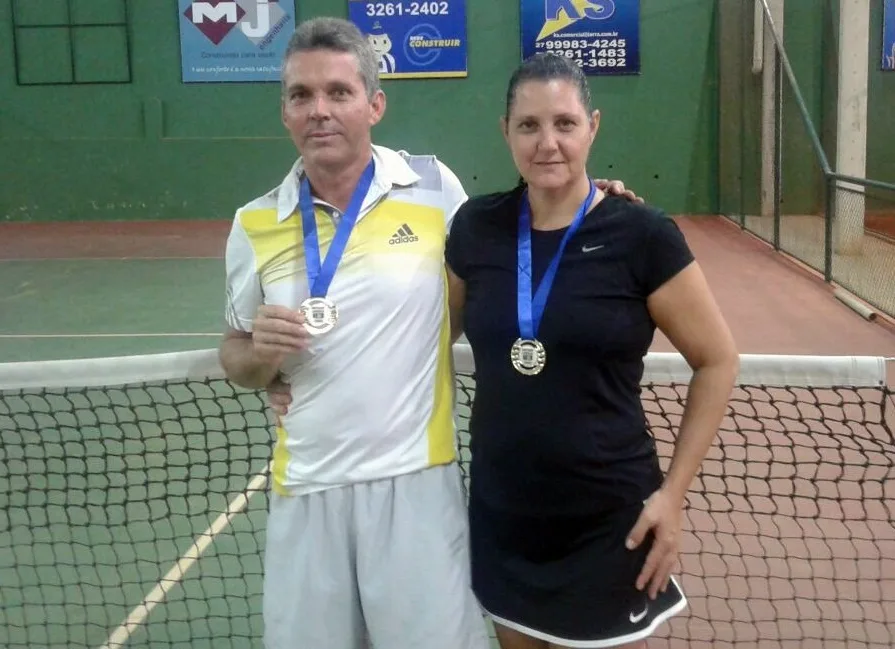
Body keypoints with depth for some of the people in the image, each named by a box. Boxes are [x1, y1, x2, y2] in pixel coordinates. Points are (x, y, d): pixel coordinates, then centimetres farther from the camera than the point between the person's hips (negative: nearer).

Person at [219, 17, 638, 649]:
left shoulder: (433, 188, -2)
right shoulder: (255, 223, 3)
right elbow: (236, 355, 14)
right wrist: (261, 353, -10)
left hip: (414, 480, -2)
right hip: (305, 489, 2)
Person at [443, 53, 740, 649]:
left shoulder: (642, 235, -11)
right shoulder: (476, 226, -2)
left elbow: (717, 362, -3)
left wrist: (673, 491, -7)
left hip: (607, 523, -3)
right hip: (500, 516, 3)